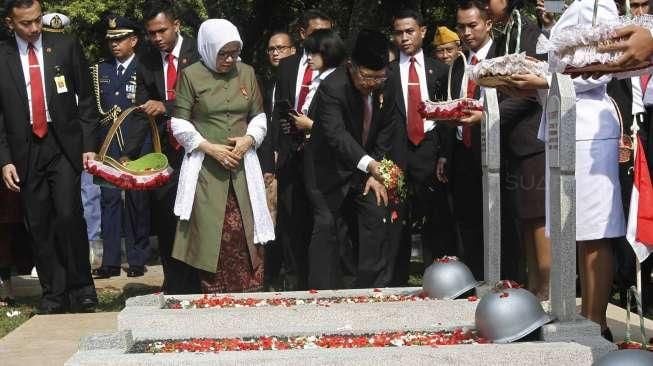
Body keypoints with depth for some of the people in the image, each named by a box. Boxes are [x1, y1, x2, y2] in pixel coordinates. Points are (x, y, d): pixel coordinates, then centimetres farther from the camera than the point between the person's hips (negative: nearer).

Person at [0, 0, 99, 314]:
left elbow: (85, 98, 6)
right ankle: (53, 294, 14)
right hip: (25, 152, 1)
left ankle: (81, 288, 2)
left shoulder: (66, 47, 1)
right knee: (39, 226, 4)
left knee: (69, 214, -13)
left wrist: (89, 144, 0)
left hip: (64, 146, -1)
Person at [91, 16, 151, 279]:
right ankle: (110, 261, 3)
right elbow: (92, 106, 12)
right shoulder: (100, 70, 13)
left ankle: (137, 259, 9)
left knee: (137, 199, 2)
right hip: (108, 146, 3)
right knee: (110, 198, 1)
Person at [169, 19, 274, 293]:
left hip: (242, 166, 3)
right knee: (210, 235, -4)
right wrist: (210, 148, -12)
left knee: (245, 233, -1)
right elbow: (180, 123, -1)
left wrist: (249, 139, -6)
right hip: (205, 167, -3)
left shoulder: (246, 73, 7)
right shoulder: (191, 75, -3)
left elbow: (259, 116, 14)